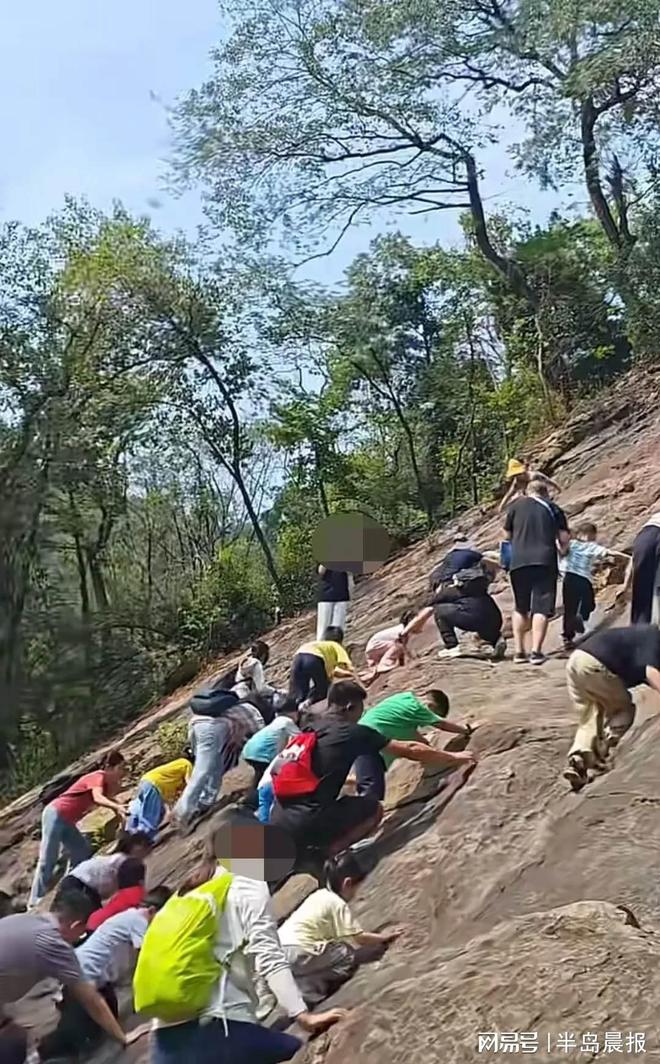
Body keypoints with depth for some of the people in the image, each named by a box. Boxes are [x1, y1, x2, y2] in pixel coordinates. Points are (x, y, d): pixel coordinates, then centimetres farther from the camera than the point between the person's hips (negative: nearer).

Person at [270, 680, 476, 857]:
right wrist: (454, 757, 23)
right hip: (305, 825, -6)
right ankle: (327, 853, -1)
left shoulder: (307, 731, 16)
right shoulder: (354, 732, 1)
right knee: (373, 809, 15)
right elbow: (410, 751, 10)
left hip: (277, 824, 6)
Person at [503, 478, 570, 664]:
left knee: (521, 608, 15)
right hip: (545, 562, -1)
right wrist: (562, 549, 26)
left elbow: (507, 534, 14)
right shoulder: (553, 508, 10)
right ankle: (536, 651, -11)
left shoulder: (516, 506, 11)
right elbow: (564, 538, 5)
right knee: (541, 607, -1)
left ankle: (519, 651, 12)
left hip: (518, 562, 2)